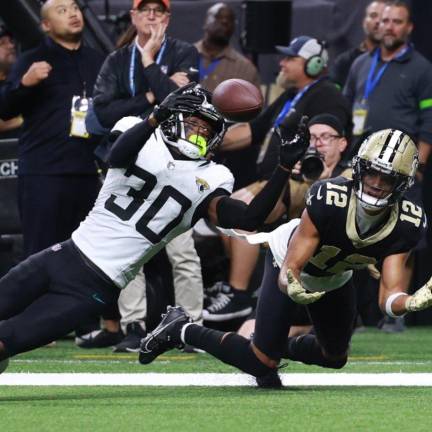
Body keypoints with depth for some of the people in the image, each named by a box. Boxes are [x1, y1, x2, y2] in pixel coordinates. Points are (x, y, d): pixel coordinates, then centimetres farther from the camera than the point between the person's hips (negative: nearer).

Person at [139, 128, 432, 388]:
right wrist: (293, 288, -64)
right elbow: (290, 269, -39)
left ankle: (277, 348, 46)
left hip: (334, 279, 5)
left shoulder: (407, 225, -31)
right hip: (289, 260, -5)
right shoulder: (329, 198, -41)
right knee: (261, 363, -9)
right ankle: (182, 331, 11)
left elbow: (389, 296, -34)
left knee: (335, 358, 19)